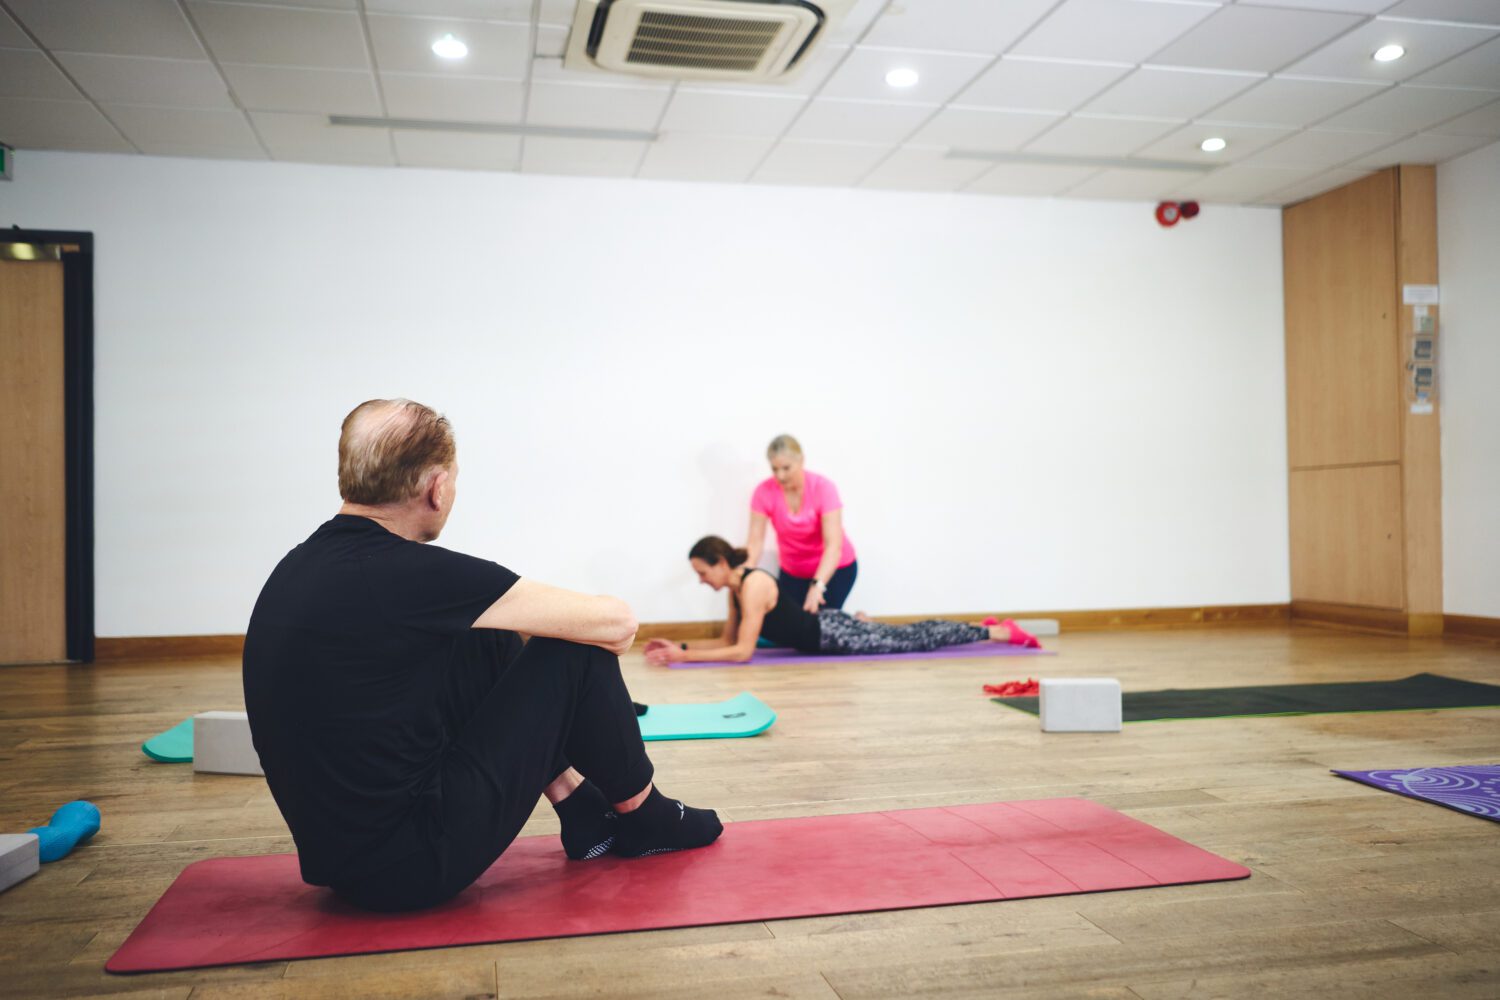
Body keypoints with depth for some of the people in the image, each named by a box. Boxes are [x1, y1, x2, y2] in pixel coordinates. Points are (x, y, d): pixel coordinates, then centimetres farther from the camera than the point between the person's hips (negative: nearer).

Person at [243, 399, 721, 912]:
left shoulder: (301, 565, 5)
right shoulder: (409, 574, -21)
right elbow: (617, 622, -13)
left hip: (340, 854, 9)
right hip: (414, 864, -9)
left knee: (494, 645, 18)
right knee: (577, 653, -4)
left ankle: (586, 813, 25)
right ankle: (643, 819, 19)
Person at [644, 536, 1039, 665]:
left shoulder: (753, 586, -25)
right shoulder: (737, 586, 2)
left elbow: (742, 651, -30)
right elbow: (728, 641, 9)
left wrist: (684, 658, -31)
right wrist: (681, 646, -3)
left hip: (832, 633, -8)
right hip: (822, 631, 8)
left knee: (911, 640, 0)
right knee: (906, 637, 17)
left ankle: (998, 632, 10)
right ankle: (989, 630, 29)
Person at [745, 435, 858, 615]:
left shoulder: (823, 487, -25)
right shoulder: (764, 492, -17)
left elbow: (833, 545, -31)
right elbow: (756, 540, -21)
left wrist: (817, 585, -46)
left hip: (834, 568, -3)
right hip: (793, 571, 4)